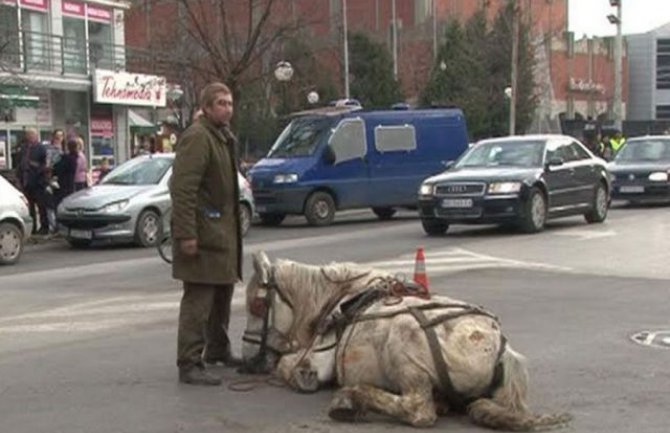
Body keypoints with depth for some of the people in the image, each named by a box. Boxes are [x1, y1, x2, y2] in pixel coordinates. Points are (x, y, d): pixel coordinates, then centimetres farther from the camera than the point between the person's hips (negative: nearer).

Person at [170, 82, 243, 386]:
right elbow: (183, 189, -22)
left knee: (222, 294, 19)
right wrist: (186, 234, -26)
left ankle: (217, 350, 34)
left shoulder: (224, 136, 17)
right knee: (198, 299, -8)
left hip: (224, 230, 10)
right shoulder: (197, 137, -16)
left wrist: (233, 224, 21)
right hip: (203, 232, -10)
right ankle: (190, 364, -5)